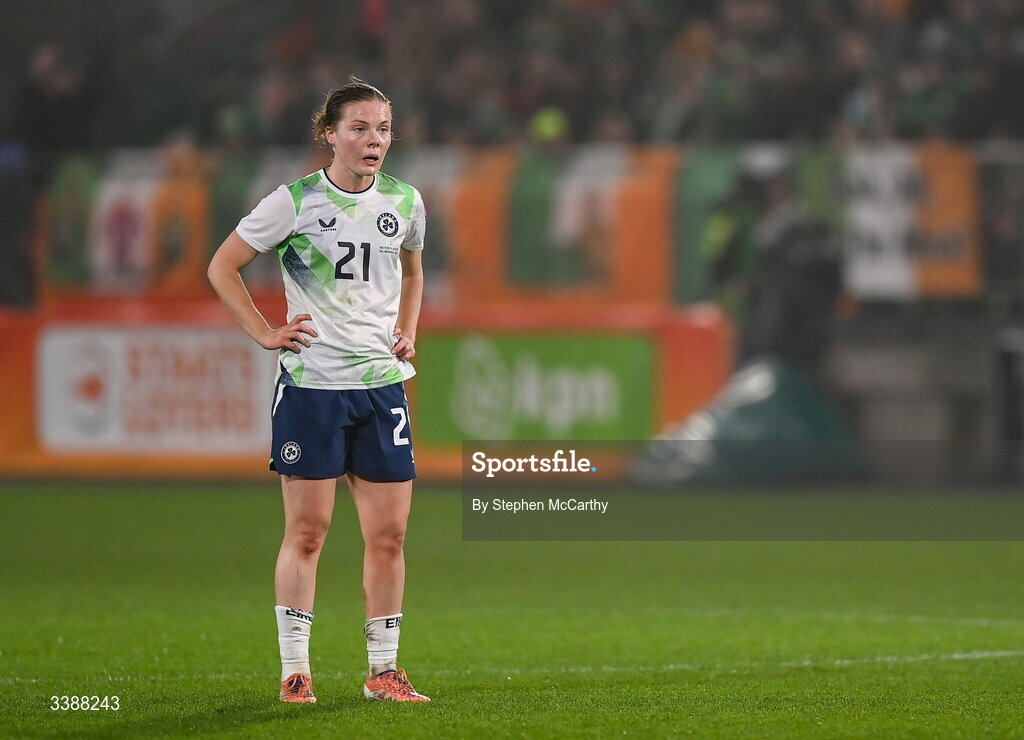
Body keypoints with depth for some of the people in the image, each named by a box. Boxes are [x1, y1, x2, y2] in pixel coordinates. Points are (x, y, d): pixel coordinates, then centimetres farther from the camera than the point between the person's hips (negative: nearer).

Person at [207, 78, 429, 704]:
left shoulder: (405, 202, 7)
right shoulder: (297, 201, -6)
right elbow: (222, 266, 2)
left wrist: (408, 331, 12)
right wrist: (265, 333, -5)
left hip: (383, 383, 4)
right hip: (311, 382, -4)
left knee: (389, 532, 3)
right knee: (307, 530, -3)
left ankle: (384, 671, 12)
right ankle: (295, 671, 4)